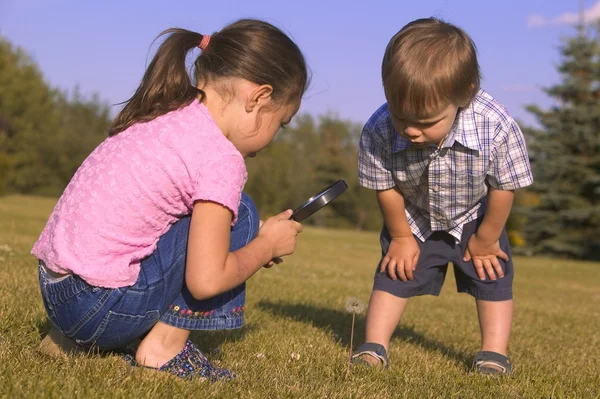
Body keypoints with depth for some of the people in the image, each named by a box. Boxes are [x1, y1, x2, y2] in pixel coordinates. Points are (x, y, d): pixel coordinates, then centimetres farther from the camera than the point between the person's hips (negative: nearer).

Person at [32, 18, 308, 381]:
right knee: (237, 214, -2)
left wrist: (254, 243, 18)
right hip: (98, 307, -8)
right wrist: (266, 245, 2)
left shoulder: (164, 114, 10)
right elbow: (205, 281, -16)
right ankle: (164, 348, 1)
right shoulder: (222, 158, -14)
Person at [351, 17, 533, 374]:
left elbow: (504, 188, -21)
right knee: (394, 273, 0)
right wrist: (401, 237, -5)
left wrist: (486, 240, -10)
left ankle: (495, 355, 12)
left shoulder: (497, 128, -39)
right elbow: (386, 188, -17)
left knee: (492, 277, 1)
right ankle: (375, 347, 9)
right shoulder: (378, 133, -36)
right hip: (413, 221, 1)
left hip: (475, 219, 0)